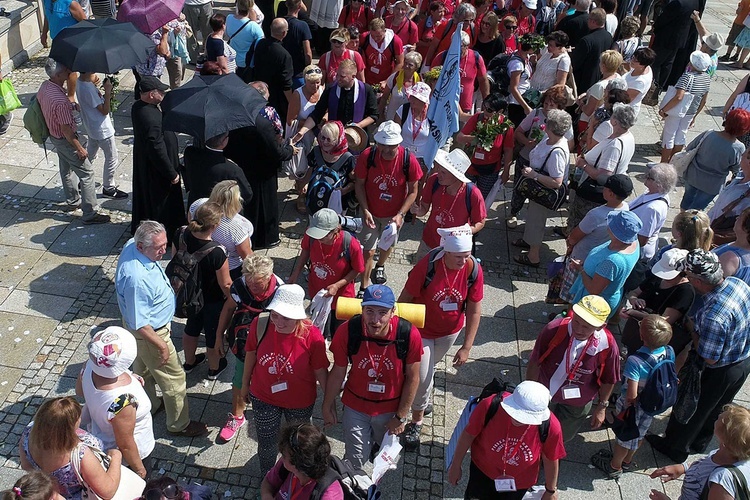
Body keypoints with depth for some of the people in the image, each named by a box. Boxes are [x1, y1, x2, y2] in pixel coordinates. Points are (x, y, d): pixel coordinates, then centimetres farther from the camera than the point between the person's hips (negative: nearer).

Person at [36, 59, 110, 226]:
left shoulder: (44, 86, -5)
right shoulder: (60, 100, -35)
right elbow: (66, 129, -29)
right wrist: (79, 148, -19)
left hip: (53, 135, 10)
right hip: (65, 140, -10)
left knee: (66, 170, 26)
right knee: (86, 173, -1)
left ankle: (73, 200, 46)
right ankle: (90, 214, 3)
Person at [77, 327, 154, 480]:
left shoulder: (90, 365, -26)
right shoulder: (122, 401, -46)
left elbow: (80, 391, -1)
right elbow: (125, 445, -29)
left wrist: (130, 378, -7)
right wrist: (139, 468, -10)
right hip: (129, 455, -6)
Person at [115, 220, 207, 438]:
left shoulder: (131, 245, -13)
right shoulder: (137, 278, -41)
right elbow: (139, 324, -32)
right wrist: (162, 345, -20)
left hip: (146, 325, 9)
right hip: (149, 332, -9)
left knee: (143, 369, 30)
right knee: (174, 378, 10)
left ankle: (149, 405, 55)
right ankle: (179, 424, 30)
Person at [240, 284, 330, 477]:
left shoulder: (311, 335, -29)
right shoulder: (260, 325, -23)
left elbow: (320, 371, -15)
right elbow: (251, 354, -4)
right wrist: (245, 384, 9)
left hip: (300, 402, -1)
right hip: (263, 398, 1)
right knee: (266, 443, 21)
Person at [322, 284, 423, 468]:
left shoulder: (409, 334, -26)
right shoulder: (347, 331, -25)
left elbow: (412, 378, -13)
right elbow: (338, 372, -10)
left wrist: (401, 416, -6)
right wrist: (327, 406, 1)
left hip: (391, 408, 1)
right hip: (356, 406, 0)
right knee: (356, 460, 13)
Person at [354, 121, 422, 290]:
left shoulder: (409, 160, -24)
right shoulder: (367, 156, -22)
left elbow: (412, 192, -12)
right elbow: (359, 184, -10)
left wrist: (400, 215, -21)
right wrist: (365, 211, -19)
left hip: (394, 214, 1)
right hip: (371, 212, -1)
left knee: (387, 245, 24)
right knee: (368, 251, 0)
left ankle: (380, 266, 57)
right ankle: (364, 287, 18)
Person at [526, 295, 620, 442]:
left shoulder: (607, 346, -31)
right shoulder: (554, 329, -35)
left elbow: (608, 381, -11)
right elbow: (535, 362, -18)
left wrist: (602, 407, 0)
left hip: (578, 404, 1)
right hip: (545, 393, 0)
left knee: (563, 435, 28)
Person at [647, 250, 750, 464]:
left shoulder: (713, 316, -40)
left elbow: (709, 358, -26)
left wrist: (692, 329, -16)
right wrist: (697, 323, -2)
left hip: (721, 372, -8)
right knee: (717, 407, 30)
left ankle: (674, 448, 41)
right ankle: (700, 442, 54)